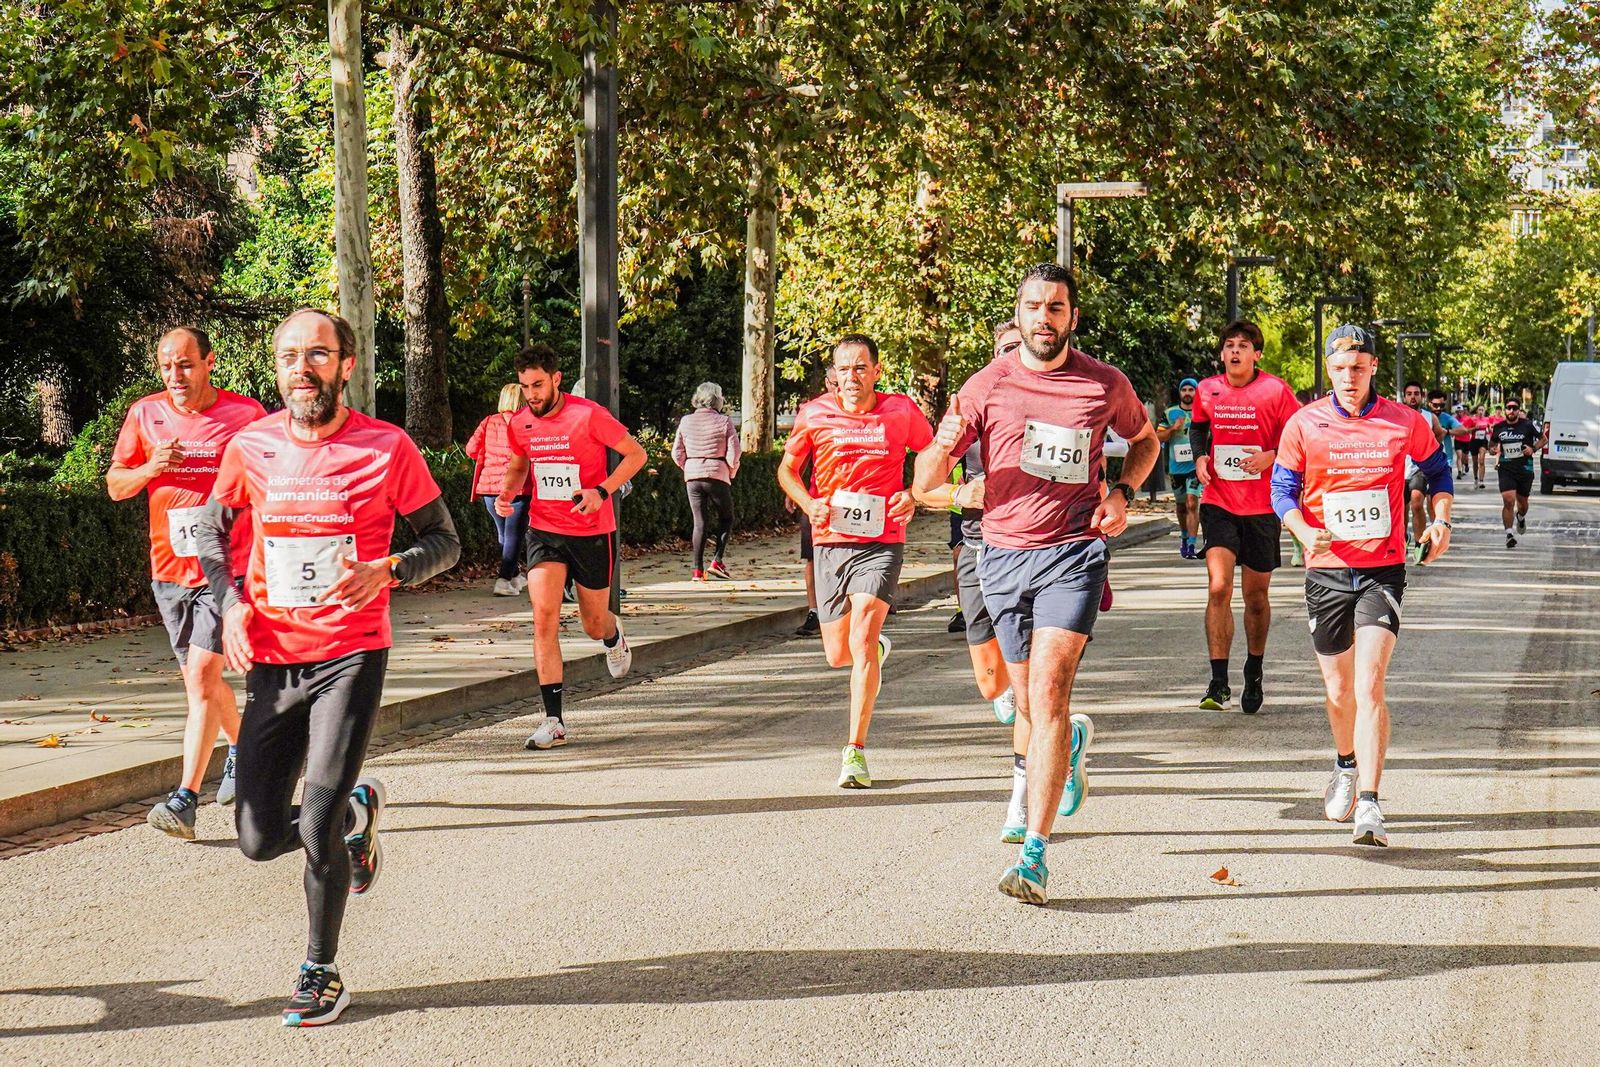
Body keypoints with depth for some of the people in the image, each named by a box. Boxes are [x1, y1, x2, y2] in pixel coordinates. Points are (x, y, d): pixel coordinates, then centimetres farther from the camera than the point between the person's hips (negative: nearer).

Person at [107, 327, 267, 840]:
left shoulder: (246, 414, -5)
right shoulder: (145, 414, 5)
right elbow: (115, 486, 10)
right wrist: (150, 469, -11)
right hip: (169, 570, 5)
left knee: (201, 677, -14)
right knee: (201, 679, 16)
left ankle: (185, 800, -16)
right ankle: (241, 746, 43)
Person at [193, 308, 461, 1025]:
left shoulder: (387, 449, -7)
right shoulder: (251, 447, 2)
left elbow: (444, 541, 3)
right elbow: (211, 527, 18)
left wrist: (385, 571, -18)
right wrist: (230, 603, 1)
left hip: (351, 654, -4)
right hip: (271, 659, 4)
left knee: (316, 829, -13)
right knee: (258, 839, 4)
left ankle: (321, 972, 11)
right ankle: (357, 810, 37)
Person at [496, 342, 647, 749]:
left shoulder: (588, 415, -14)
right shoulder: (520, 424, 1)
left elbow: (636, 454, -6)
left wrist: (603, 491, -20)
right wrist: (508, 491, -1)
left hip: (590, 532, -3)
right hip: (543, 530, 3)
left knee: (593, 625, 11)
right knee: (544, 616, -15)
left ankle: (613, 634, 53)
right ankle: (554, 722, -14)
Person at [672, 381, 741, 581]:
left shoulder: (686, 421, 3)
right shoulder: (724, 422, -5)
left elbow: (677, 453, 4)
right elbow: (733, 454, -9)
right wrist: (731, 473, 8)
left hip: (692, 476, 3)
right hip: (717, 475, -3)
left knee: (700, 522, 7)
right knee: (726, 519, 13)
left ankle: (698, 570, 1)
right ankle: (717, 561, -1)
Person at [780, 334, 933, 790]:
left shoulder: (901, 412, -3)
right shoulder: (815, 414, 0)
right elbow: (787, 469, 13)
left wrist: (913, 496, -5)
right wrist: (808, 503, -7)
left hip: (882, 542, -3)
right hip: (830, 542, 3)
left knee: (861, 640, -18)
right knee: (838, 654, 10)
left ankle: (855, 751, -10)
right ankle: (877, 650, 48)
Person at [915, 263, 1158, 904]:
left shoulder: (1106, 384, 1)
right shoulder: (986, 386, 0)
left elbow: (1145, 440, 22)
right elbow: (926, 483, -1)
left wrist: (1123, 491, 2)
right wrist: (944, 447, -24)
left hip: (1074, 553, -2)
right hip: (1003, 555, 3)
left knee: (1047, 693, -17)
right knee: (1028, 703, 13)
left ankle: (1033, 852, -17)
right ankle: (1073, 741, 51)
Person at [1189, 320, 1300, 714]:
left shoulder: (1275, 390, -5)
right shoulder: (1207, 390, 3)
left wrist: (1271, 456, -18)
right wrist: (1200, 457, 3)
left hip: (1262, 507, -1)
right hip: (1218, 502, 1)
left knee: (1256, 596, 9)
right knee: (1218, 587, -15)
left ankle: (1255, 671, 31)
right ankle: (1218, 682, -13)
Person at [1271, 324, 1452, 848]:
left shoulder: (1405, 423, 0)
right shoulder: (1304, 425, -1)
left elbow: (1437, 469, 17)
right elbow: (1282, 489, 4)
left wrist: (1440, 520, 2)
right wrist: (1304, 532, -15)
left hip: (1383, 569, -2)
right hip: (1326, 570, 2)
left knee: (1369, 686, -16)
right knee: (1338, 691, 13)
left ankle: (1369, 805, -17)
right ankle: (1346, 766, 44)